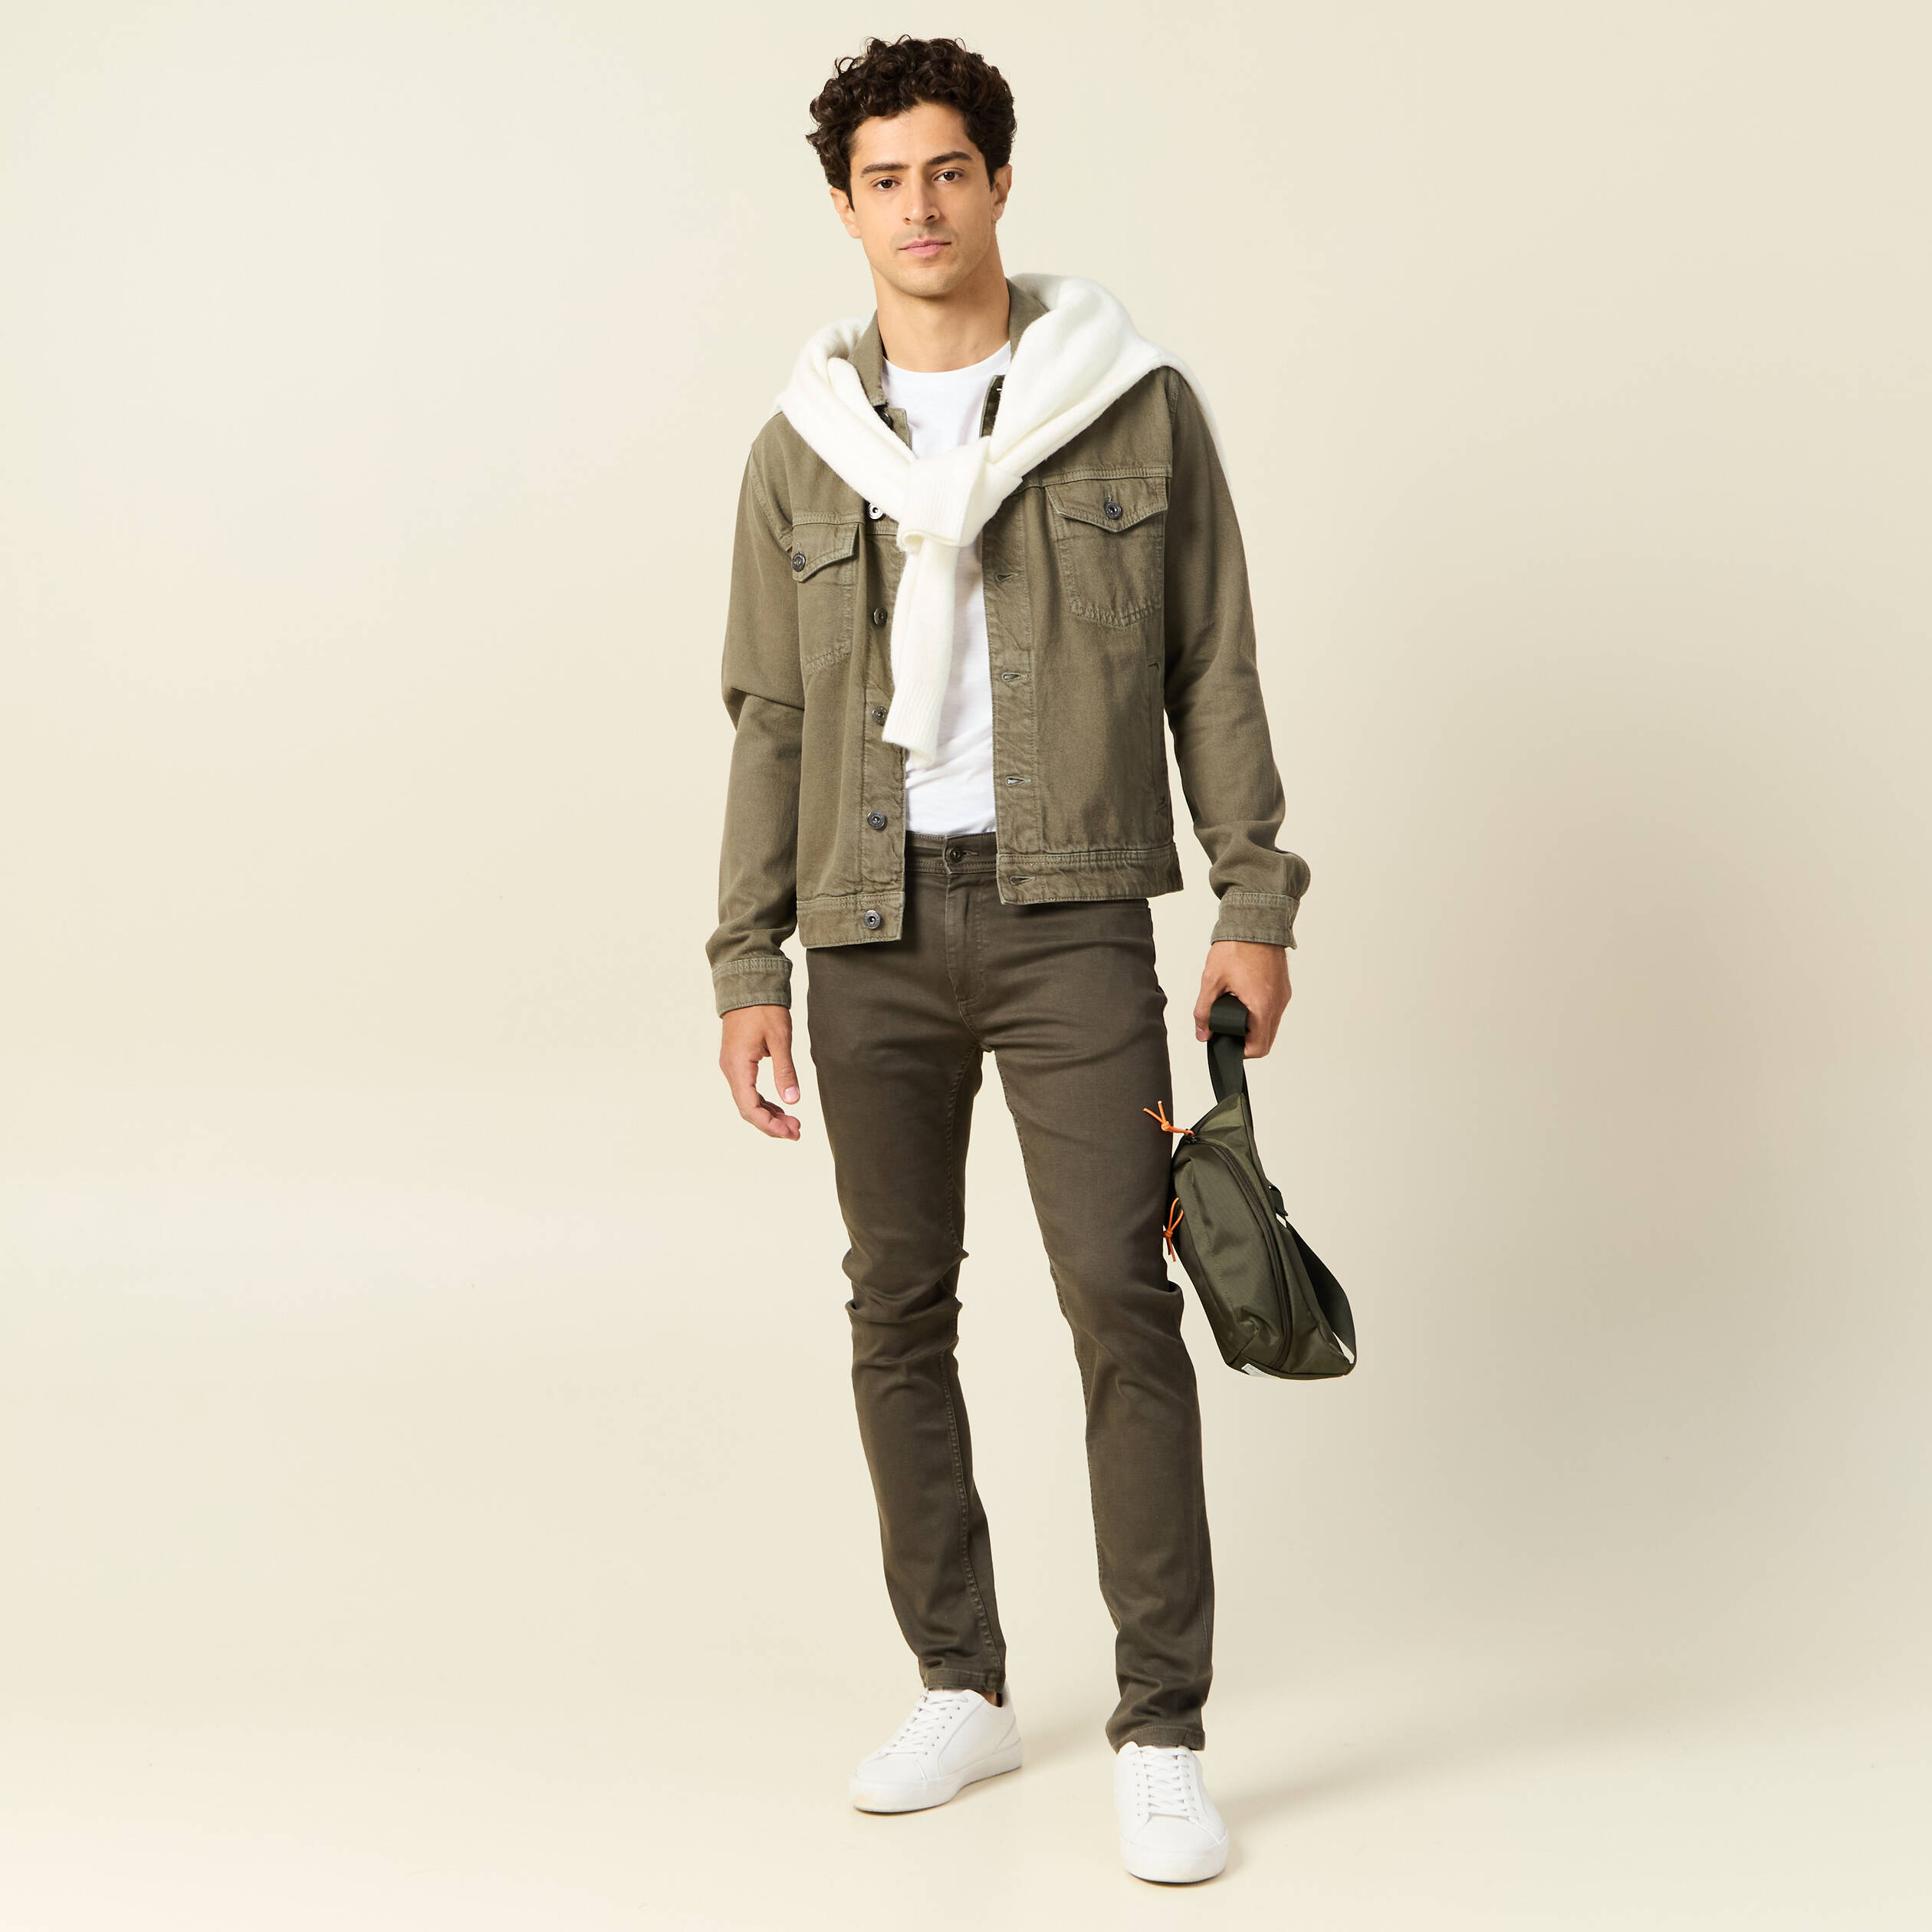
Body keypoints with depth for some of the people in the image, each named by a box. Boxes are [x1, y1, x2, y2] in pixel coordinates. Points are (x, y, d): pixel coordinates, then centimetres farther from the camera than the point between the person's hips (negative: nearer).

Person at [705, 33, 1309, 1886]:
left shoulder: (1140, 407, 4)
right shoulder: (802, 445, 9)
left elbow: (1212, 672, 5)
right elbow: (768, 721, 10)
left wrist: (1253, 901, -1)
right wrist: (746, 966, 4)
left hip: (1070, 912, -3)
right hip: (871, 925, 3)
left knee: (1119, 1296, -9)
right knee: (898, 1309, 7)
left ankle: (1161, 1733, -1)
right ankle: (961, 1687, 21)